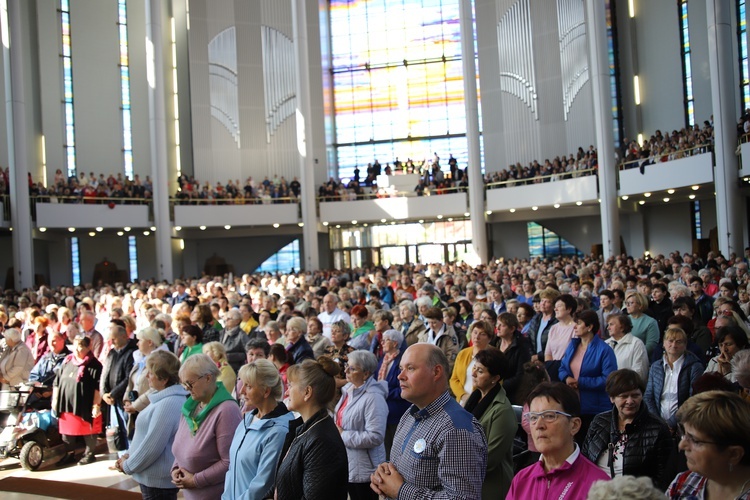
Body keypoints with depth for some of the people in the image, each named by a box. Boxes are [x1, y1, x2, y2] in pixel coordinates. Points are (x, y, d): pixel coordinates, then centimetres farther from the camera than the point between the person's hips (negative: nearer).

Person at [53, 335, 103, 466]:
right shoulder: (67, 362, 10)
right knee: (66, 431, 14)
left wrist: (96, 404, -17)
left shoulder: (94, 365, -10)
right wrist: (55, 400, 14)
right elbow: (57, 382, 17)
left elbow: (98, 387, -14)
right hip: (66, 405, 6)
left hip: (85, 406, -6)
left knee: (88, 431, 5)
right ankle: (70, 454, 29)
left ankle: (89, 454, 20)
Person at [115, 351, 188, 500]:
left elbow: (152, 445, -24)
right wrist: (128, 455, 5)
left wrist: (127, 465, -11)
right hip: (154, 477, 10)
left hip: (158, 480, -10)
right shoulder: (165, 397, 8)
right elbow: (147, 434, 16)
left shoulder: (168, 403, -25)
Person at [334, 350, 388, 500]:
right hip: (346, 464, 8)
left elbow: (375, 437, -28)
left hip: (363, 470, -8)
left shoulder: (373, 398, -21)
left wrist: (343, 435, -20)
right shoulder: (348, 389, 5)